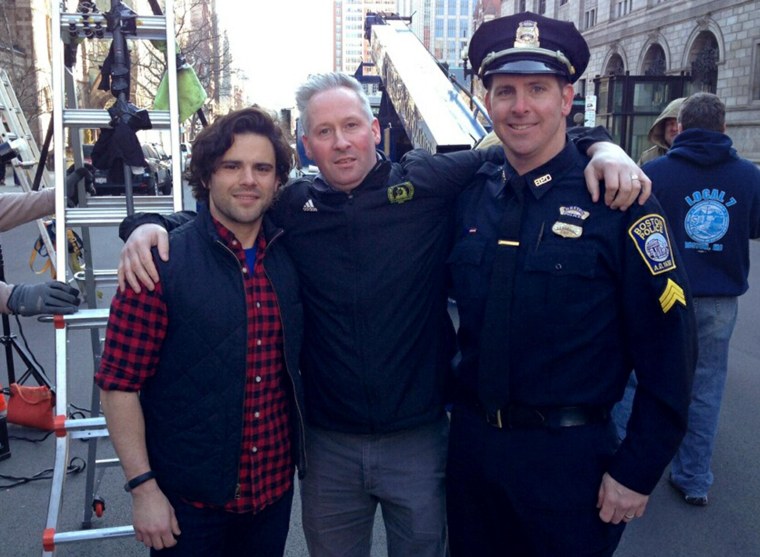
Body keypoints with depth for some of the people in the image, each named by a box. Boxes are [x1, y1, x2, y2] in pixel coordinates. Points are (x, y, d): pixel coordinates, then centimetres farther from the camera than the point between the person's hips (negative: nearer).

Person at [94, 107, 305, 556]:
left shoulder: (290, 257, 0)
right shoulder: (161, 262, -13)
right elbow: (119, 384, -11)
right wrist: (143, 488, -14)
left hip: (275, 490, 4)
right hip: (189, 501, -4)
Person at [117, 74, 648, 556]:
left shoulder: (428, 181, -6)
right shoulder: (289, 206, -1)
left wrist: (602, 149, -16)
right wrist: (149, 226, -7)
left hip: (419, 438, -1)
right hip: (327, 443, 2)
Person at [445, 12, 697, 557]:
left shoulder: (617, 201, -13)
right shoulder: (469, 198, 0)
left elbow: (668, 350, -12)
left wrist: (637, 471, -10)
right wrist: (447, 402, 9)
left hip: (569, 456, -4)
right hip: (471, 444, 5)